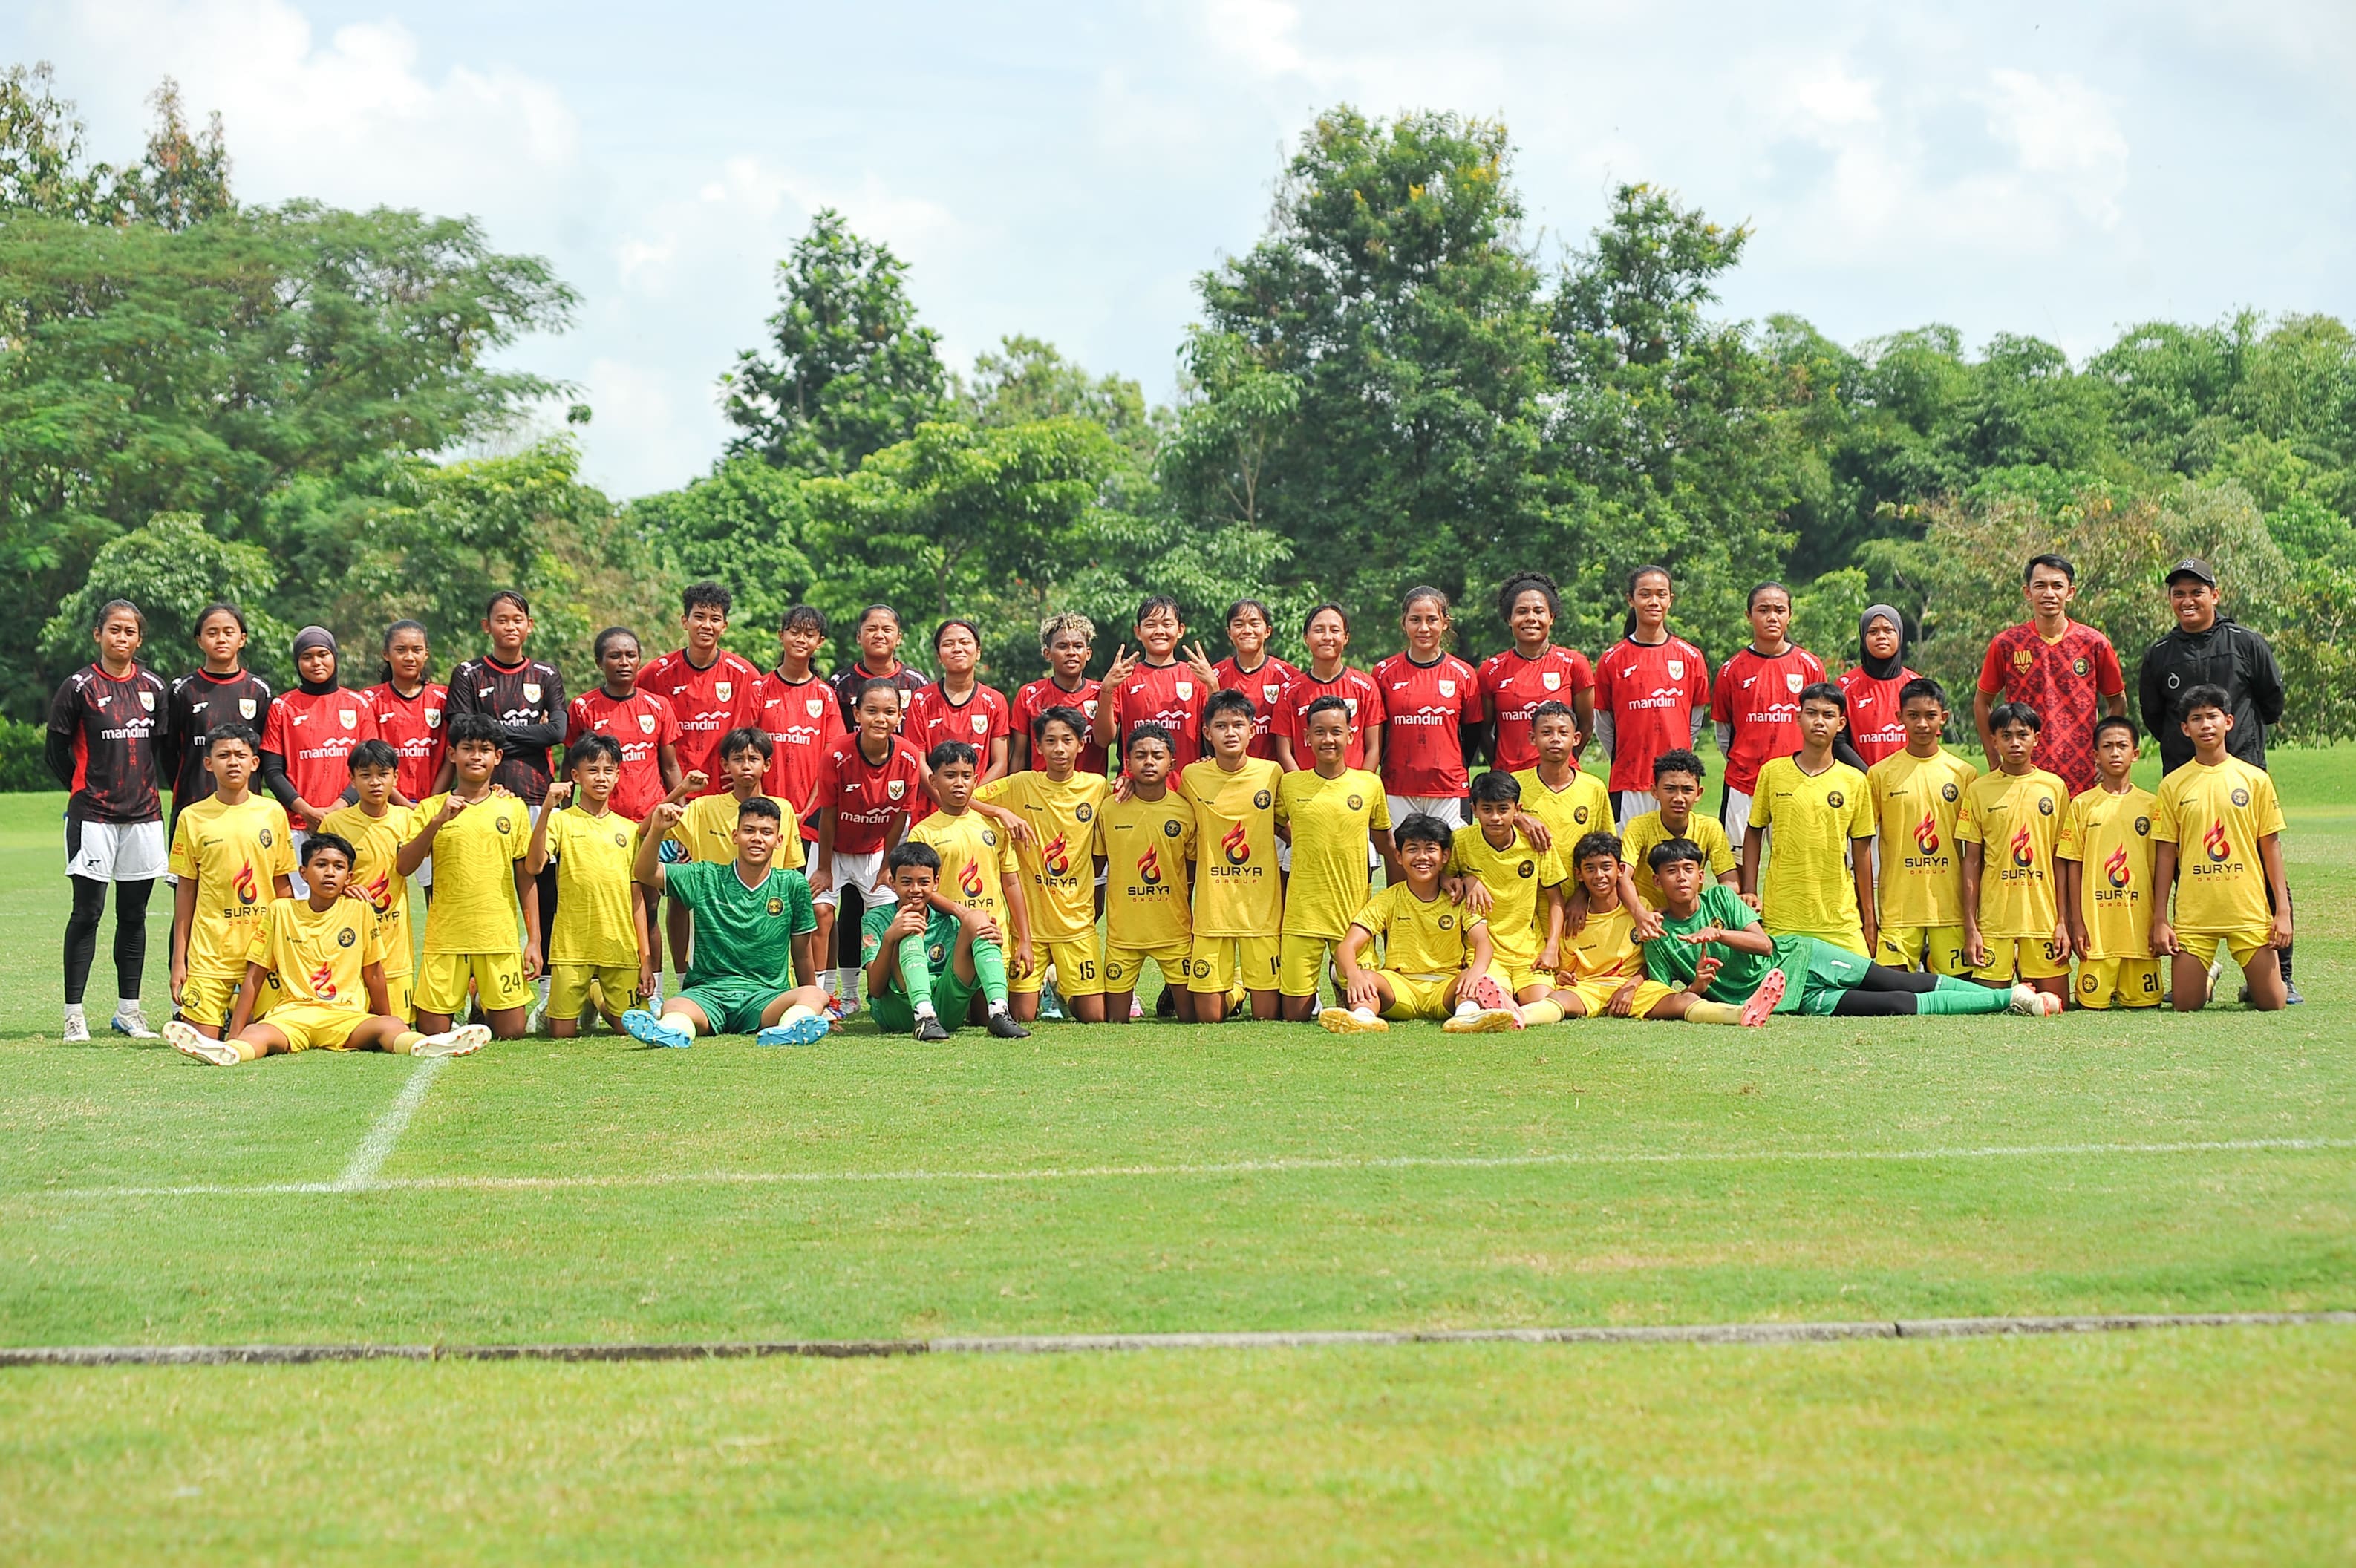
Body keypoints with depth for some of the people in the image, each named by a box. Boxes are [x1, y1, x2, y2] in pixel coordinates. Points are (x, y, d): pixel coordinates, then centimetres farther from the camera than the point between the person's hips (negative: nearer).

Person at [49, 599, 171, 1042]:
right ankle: (74, 1013, -2)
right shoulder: (79, 686, -3)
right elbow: (55, 749, 3)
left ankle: (128, 1010, 15)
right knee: (88, 911, -5)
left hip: (144, 815, 4)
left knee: (133, 913, 7)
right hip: (92, 816, -4)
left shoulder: (153, 688, 8)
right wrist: (86, 790, 8)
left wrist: (147, 789, 11)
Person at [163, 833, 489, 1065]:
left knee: (392, 1026, -34)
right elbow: (254, 977, 11)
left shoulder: (359, 911, 9)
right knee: (259, 1035, -37)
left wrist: (387, 1024, 19)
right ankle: (229, 1050, -69)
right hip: (292, 1013, 0)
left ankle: (424, 1046, -66)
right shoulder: (280, 912, 9)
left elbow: (373, 974, 16)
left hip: (347, 1017, 0)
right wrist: (234, 1034, 7)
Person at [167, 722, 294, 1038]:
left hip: (264, 947, 1)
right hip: (210, 950, -1)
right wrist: (179, 958, 3)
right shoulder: (193, 818, 2)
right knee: (204, 1039, -9)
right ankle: (226, 1021, 21)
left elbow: (281, 884, 11)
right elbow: (185, 891, 5)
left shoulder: (272, 813, 6)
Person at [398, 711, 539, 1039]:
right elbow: (403, 867, -6)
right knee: (433, 1032, -2)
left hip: (500, 936, 1)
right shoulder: (431, 808, 4)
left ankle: (484, 1005, 28)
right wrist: (437, 821, -18)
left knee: (511, 1032, -1)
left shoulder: (513, 807, 7)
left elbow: (526, 877, 8)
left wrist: (533, 940, 4)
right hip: (446, 936, -1)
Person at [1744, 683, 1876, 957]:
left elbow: (1862, 852, 8)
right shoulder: (1772, 772, 3)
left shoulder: (1854, 781, 3)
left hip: (1840, 920, 0)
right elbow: (1754, 832, 11)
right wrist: (1749, 893, 4)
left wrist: (1869, 916, 9)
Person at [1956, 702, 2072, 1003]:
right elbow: (1972, 862, 4)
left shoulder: (2054, 787, 6)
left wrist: (2063, 920, 0)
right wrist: (1970, 926, -2)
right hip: (1994, 919, -1)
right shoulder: (1979, 790, 3)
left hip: (2044, 916, 1)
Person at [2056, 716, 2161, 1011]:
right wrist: (2077, 923, -2)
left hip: (2139, 922, 1)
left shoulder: (2151, 805, 7)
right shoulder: (2082, 805, 5)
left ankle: (2128, 988, 27)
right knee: (2093, 999, -6)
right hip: (2096, 921, -1)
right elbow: (2072, 867, 4)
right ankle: (2108, 988, 23)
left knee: (2144, 1000, -2)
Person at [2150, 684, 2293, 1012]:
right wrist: (2159, 918, 1)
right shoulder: (2173, 784, 3)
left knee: (2271, 1003, -3)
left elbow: (2271, 846, 5)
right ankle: (2208, 976, 24)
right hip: (2193, 914, 0)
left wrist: (2282, 910, 0)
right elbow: (2165, 853, 5)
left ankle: (2252, 980, 25)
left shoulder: (2254, 779, 3)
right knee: (2185, 1005, -3)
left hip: (2249, 911, 0)